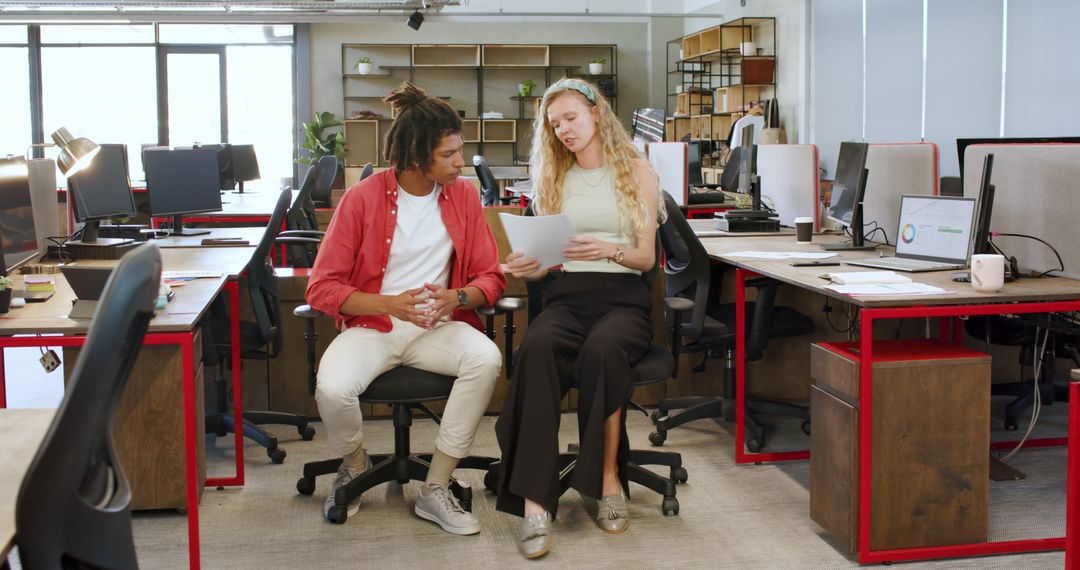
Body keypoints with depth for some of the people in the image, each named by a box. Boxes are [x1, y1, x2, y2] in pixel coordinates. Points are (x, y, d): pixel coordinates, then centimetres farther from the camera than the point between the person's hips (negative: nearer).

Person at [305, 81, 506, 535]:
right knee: (332, 388, -32)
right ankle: (355, 464, 7)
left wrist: (458, 298, -18)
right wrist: (390, 304, -21)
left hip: (438, 327, 2)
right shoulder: (362, 199, -7)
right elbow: (322, 288, -7)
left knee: (487, 357, -30)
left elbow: (491, 277, 5)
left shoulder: (463, 196, 3)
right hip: (371, 326, -2)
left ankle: (436, 489, -15)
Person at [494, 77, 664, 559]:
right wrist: (530, 266, -8)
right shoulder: (553, 178, 19)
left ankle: (609, 477, -22)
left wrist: (609, 249, -16)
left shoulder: (637, 172, 10)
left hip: (623, 296, -2)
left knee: (601, 348, -39)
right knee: (535, 349, -35)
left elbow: (647, 256, 5)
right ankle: (534, 501, -41)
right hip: (566, 295, 2)